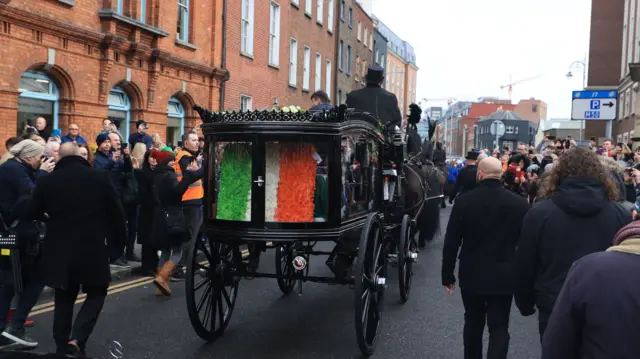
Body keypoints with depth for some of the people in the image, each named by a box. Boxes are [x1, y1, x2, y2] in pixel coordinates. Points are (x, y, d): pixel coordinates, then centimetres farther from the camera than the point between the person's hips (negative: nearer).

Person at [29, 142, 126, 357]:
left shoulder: (46, 181, -4)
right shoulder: (101, 178, -7)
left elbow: (33, 212, 7)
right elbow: (116, 212, -3)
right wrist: (119, 237, 10)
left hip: (58, 250, 2)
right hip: (93, 249, -2)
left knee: (64, 299, 17)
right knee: (96, 293, 14)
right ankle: (77, 339, -2)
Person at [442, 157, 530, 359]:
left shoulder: (464, 202, -9)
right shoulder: (520, 204, -7)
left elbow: (451, 243, -6)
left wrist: (447, 275, 4)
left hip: (471, 275, 1)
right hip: (504, 276, -1)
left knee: (473, 322, 19)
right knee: (499, 328, 5)